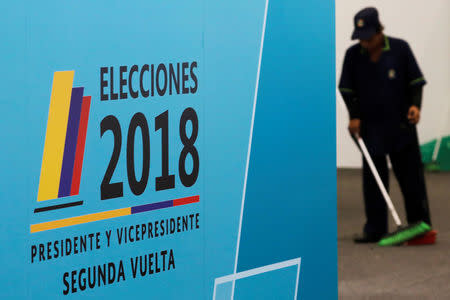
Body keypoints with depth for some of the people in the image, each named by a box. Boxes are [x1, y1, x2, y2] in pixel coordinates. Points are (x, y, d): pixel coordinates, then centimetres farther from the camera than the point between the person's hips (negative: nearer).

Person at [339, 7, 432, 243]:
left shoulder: (400, 49, -4)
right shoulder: (353, 54, 1)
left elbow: (415, 81, 2)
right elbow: (347, 89, 8)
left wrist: (415, 104, -14)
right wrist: (354, 116, -3)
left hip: (401, 125, -2)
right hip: (370, 127, 2)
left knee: (411, 176, 1)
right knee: (372, 180, 2)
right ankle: (375, 230, 8)